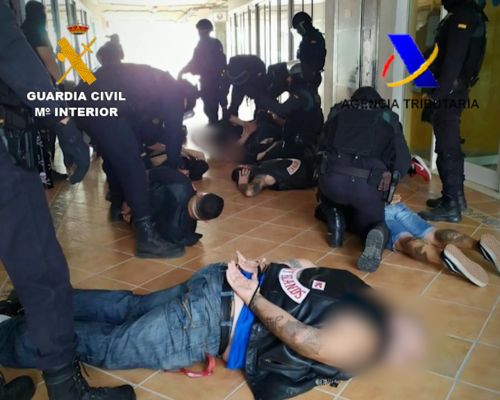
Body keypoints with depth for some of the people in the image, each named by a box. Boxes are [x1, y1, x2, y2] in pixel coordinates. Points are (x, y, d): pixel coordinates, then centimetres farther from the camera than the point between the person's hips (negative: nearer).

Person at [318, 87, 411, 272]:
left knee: (327, 194, 38)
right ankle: (377, 234, -12)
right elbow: (403, 161, 9)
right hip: (368, 184, -1)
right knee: (371, 222, 24)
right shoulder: (388, 117, 18)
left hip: (332, 177, 2)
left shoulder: (338, 112, 23)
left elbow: (323, 147, 23)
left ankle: (335, 220, 7)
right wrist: (390, 175, 27)